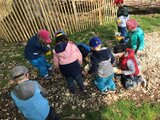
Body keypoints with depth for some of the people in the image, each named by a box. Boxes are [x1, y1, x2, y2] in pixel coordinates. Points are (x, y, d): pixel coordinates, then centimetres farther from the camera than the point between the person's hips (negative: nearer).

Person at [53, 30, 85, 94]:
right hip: (74, 65, 0)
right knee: (78, 78, 24)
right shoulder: (71, 45, -15)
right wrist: (80, 63, 11)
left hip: (64, 68, 1)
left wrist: (58, 68, 20)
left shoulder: (56, 49, -9)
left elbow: (56, 62, 1)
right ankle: (82, 88, 45)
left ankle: (74, 91, 45)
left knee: (69, 80, 24)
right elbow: (79, 55, -7)